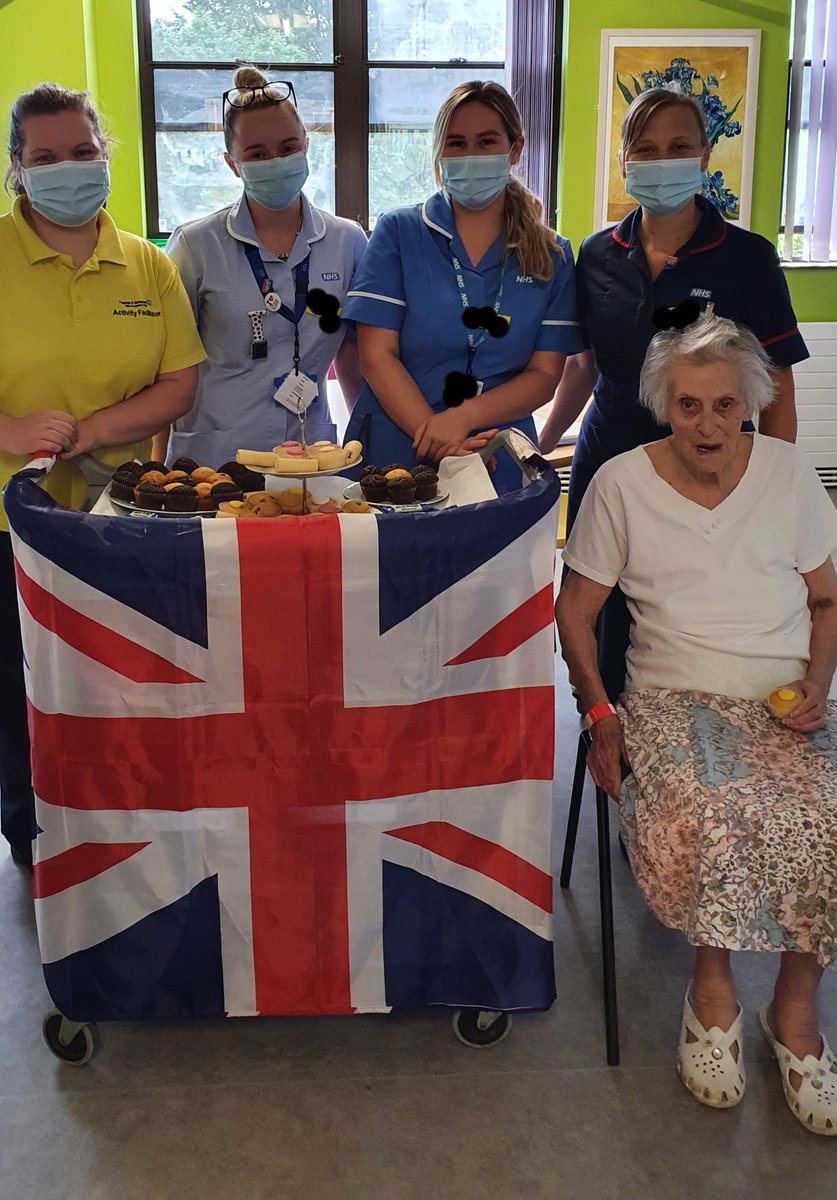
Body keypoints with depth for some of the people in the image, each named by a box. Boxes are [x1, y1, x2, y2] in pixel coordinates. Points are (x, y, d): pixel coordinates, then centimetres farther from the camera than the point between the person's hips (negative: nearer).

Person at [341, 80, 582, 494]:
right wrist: (438, 439, -19)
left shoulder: (552, 257, 5)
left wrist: (462, 417, -18)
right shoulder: (398, 232, 1)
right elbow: (377, 357, -7)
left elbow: (544, 375, 0)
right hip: (393, 457, -1)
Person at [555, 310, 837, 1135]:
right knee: (708, 818, -33)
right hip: (674, 696, -1)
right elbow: (575, 611, 6)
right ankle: (713, 986, -4)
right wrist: (600, 715, -4)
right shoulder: (622, 483, 2)